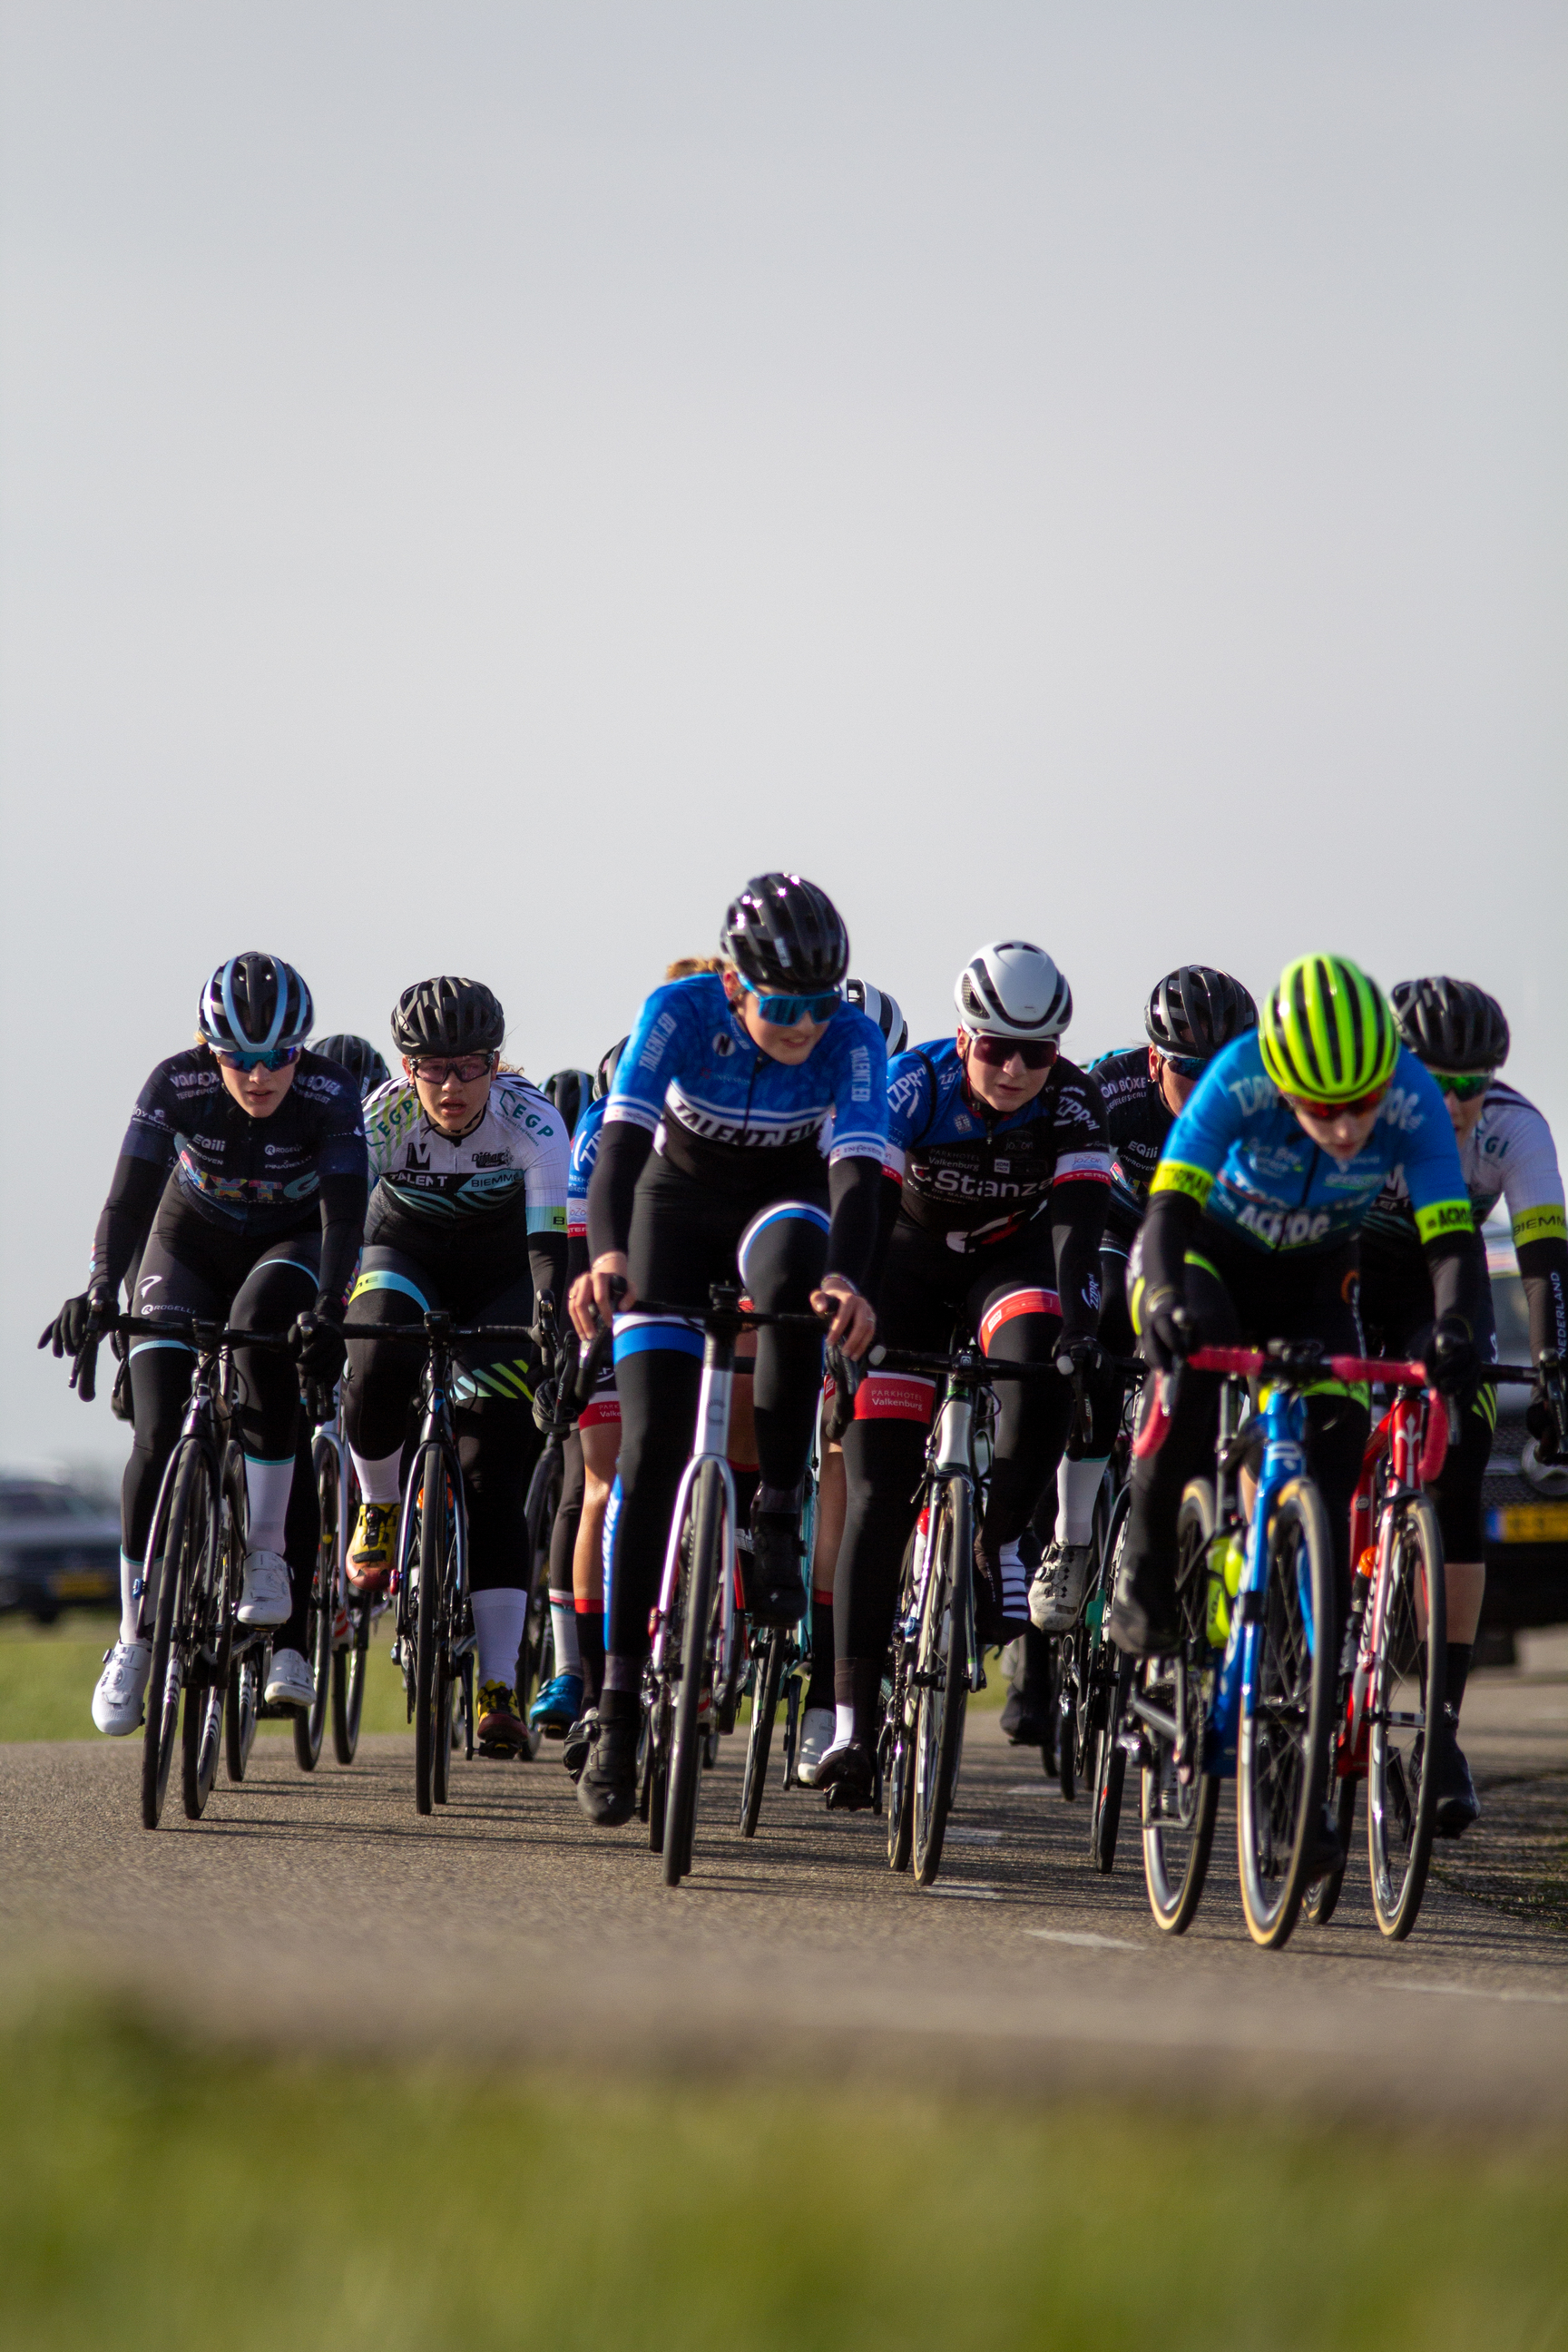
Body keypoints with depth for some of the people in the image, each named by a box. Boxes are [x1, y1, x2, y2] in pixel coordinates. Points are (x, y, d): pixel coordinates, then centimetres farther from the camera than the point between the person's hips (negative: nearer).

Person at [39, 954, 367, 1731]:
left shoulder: (330, 1095, -28)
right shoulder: (177, 1085, -26)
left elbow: (345, 1214, -34)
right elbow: (129, 1199, -30)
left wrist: (326, 1310, -51)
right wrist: (99, 1293, -46)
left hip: (288, 1250, -1)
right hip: (192, 1245, 1)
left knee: (261, 1327, -35)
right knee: (159, 1436, -14)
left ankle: (268, 1553, -25)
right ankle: (134, 1635, -2)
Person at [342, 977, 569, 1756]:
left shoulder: (531, 1120, -26)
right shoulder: (382, 1116, -24)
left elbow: (549, 1239, -34)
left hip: (500, 1274, -1)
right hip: (406, 1257, 1)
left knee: (493, 1481, -13)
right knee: (379, 1363, -36)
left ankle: (499, 1692, -13)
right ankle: (380, 1511, -4)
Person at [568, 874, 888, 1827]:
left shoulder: (853, 1039, -25)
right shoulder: (682, 1012, -26)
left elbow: (857, 1171, -35)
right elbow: (623, 1140, -36)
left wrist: (846, 1278, -55)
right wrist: (607, 1256, -54)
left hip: (782, 1200, 0)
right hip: (680, 1202, 0)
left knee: (793, 1268, -39)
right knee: (653, 1451, -12)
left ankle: (778, 1516, -24)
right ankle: (619, 1705, -8)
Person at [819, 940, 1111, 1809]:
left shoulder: (1073, 1101, -24)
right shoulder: (915, 1085, -27)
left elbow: (1078, 1224, -31)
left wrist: (1080, 1326, -46)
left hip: (1010, 1259, 1)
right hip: (914, 1257, -1)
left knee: (1041, 1361, -36)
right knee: (878, 1492, -11)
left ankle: (999, 1541, -14)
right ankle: (852, 1722, -11)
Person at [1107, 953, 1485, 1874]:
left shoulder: (1413, 1101, -31)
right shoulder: (1240, 1080, -35)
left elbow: (1452, 1237, -35)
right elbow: (1168, 1208, -40)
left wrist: (1457, 1328, -55)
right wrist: (1165, 1299, -61)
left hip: (1314, 1280, 2)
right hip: (1214, 1257, -2)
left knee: (1334, 1459, -10)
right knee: (1188, 1395, -33)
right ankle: (1145, 1581, -5)